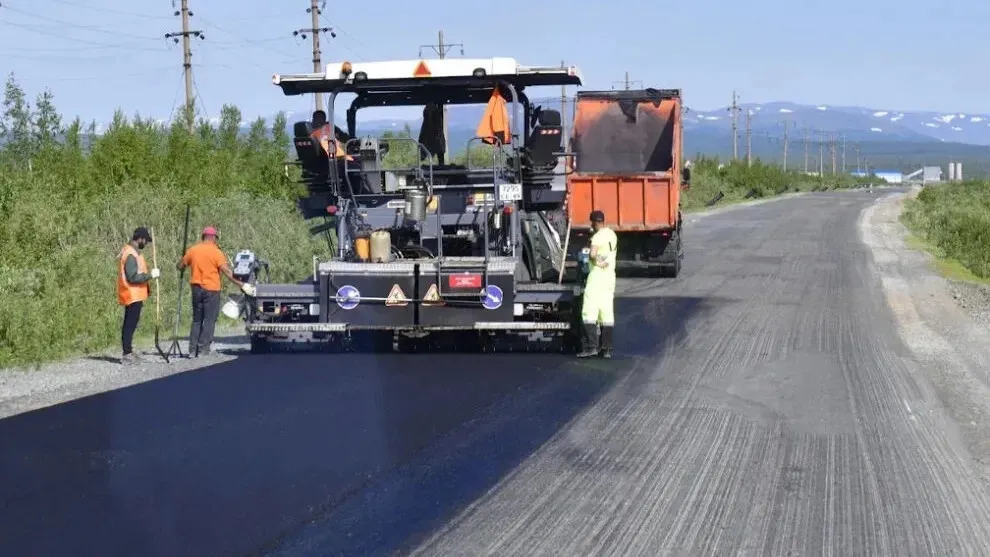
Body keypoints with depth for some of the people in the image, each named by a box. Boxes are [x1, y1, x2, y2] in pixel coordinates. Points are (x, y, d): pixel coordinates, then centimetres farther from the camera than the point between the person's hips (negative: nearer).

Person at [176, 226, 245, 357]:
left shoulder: (192, 250, 4)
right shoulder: (216, 252, -9)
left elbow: (179, 266, 13)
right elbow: (227, 271, -15)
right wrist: (240, 284, -13)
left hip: (196, 288, 5)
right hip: (211, 289, -5)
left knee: (197, 320, 13)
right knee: (209, 320, 0)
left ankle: (193, 350, 9)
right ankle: (203, 350, -5)